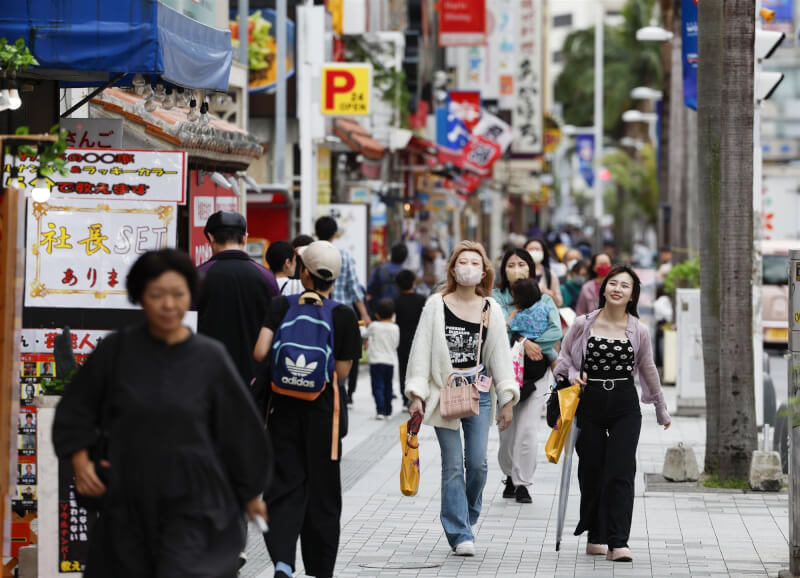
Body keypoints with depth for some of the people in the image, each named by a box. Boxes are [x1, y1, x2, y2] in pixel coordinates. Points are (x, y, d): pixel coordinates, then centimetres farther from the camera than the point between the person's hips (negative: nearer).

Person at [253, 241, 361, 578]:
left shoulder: (282, 306, -3)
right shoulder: (343, 315, -6)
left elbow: (260, 352, -11)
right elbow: (341, 370, -6)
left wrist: (284, 362, 9)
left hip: (284, 406, 1)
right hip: (323, 409, -1)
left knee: (284, 486, 3)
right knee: (322, 491, 12)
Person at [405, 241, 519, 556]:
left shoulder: (491, 309, 8)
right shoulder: (437, 305, 1)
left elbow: (500, 354, 10)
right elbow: (422, 350, 1)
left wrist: (507, 400, 6)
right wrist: (417, 395, -5)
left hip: (479, 391, 2)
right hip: (444, 392, -2)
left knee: (478, 463, -3)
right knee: (453, 466, -4)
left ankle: (466, 517, 23)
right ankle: (460, 534, -1)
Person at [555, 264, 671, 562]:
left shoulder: (638, 331, 2)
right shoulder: (583, 324, 0)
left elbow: (648, 370, 15)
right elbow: (564, 356, 14)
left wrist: (661, 409, 23)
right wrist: (573, 374, -8)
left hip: (625, 406, 0)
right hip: (590, 403, 1)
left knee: (621, 472, -10)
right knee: (591, 471, 6)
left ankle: (618, 543, -12)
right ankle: (595, 537, 21)